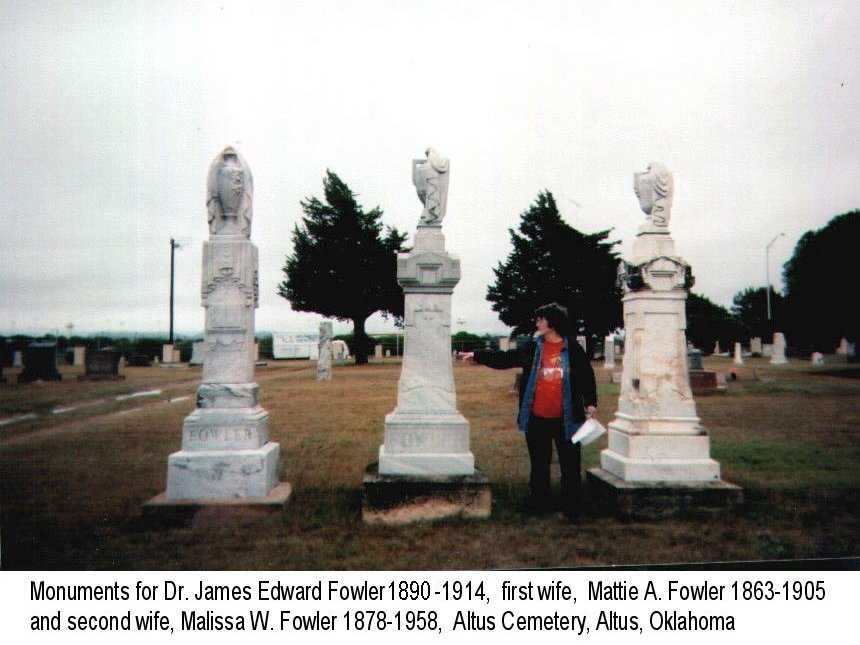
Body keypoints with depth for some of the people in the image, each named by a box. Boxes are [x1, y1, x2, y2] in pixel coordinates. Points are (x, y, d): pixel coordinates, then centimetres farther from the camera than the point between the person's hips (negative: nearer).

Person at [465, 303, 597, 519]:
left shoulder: (573, 348, 0)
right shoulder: (532, 347, 5)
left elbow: (587, 375, 6)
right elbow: (504, 359, 9)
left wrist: (590, 402, 0)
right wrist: (477, 356, 5)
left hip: (565, 419, -2)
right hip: (537, 419, 3)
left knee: (570, 465, 3)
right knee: (539, 465, 13)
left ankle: (572, 507, 15)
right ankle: (540, 503, 25)